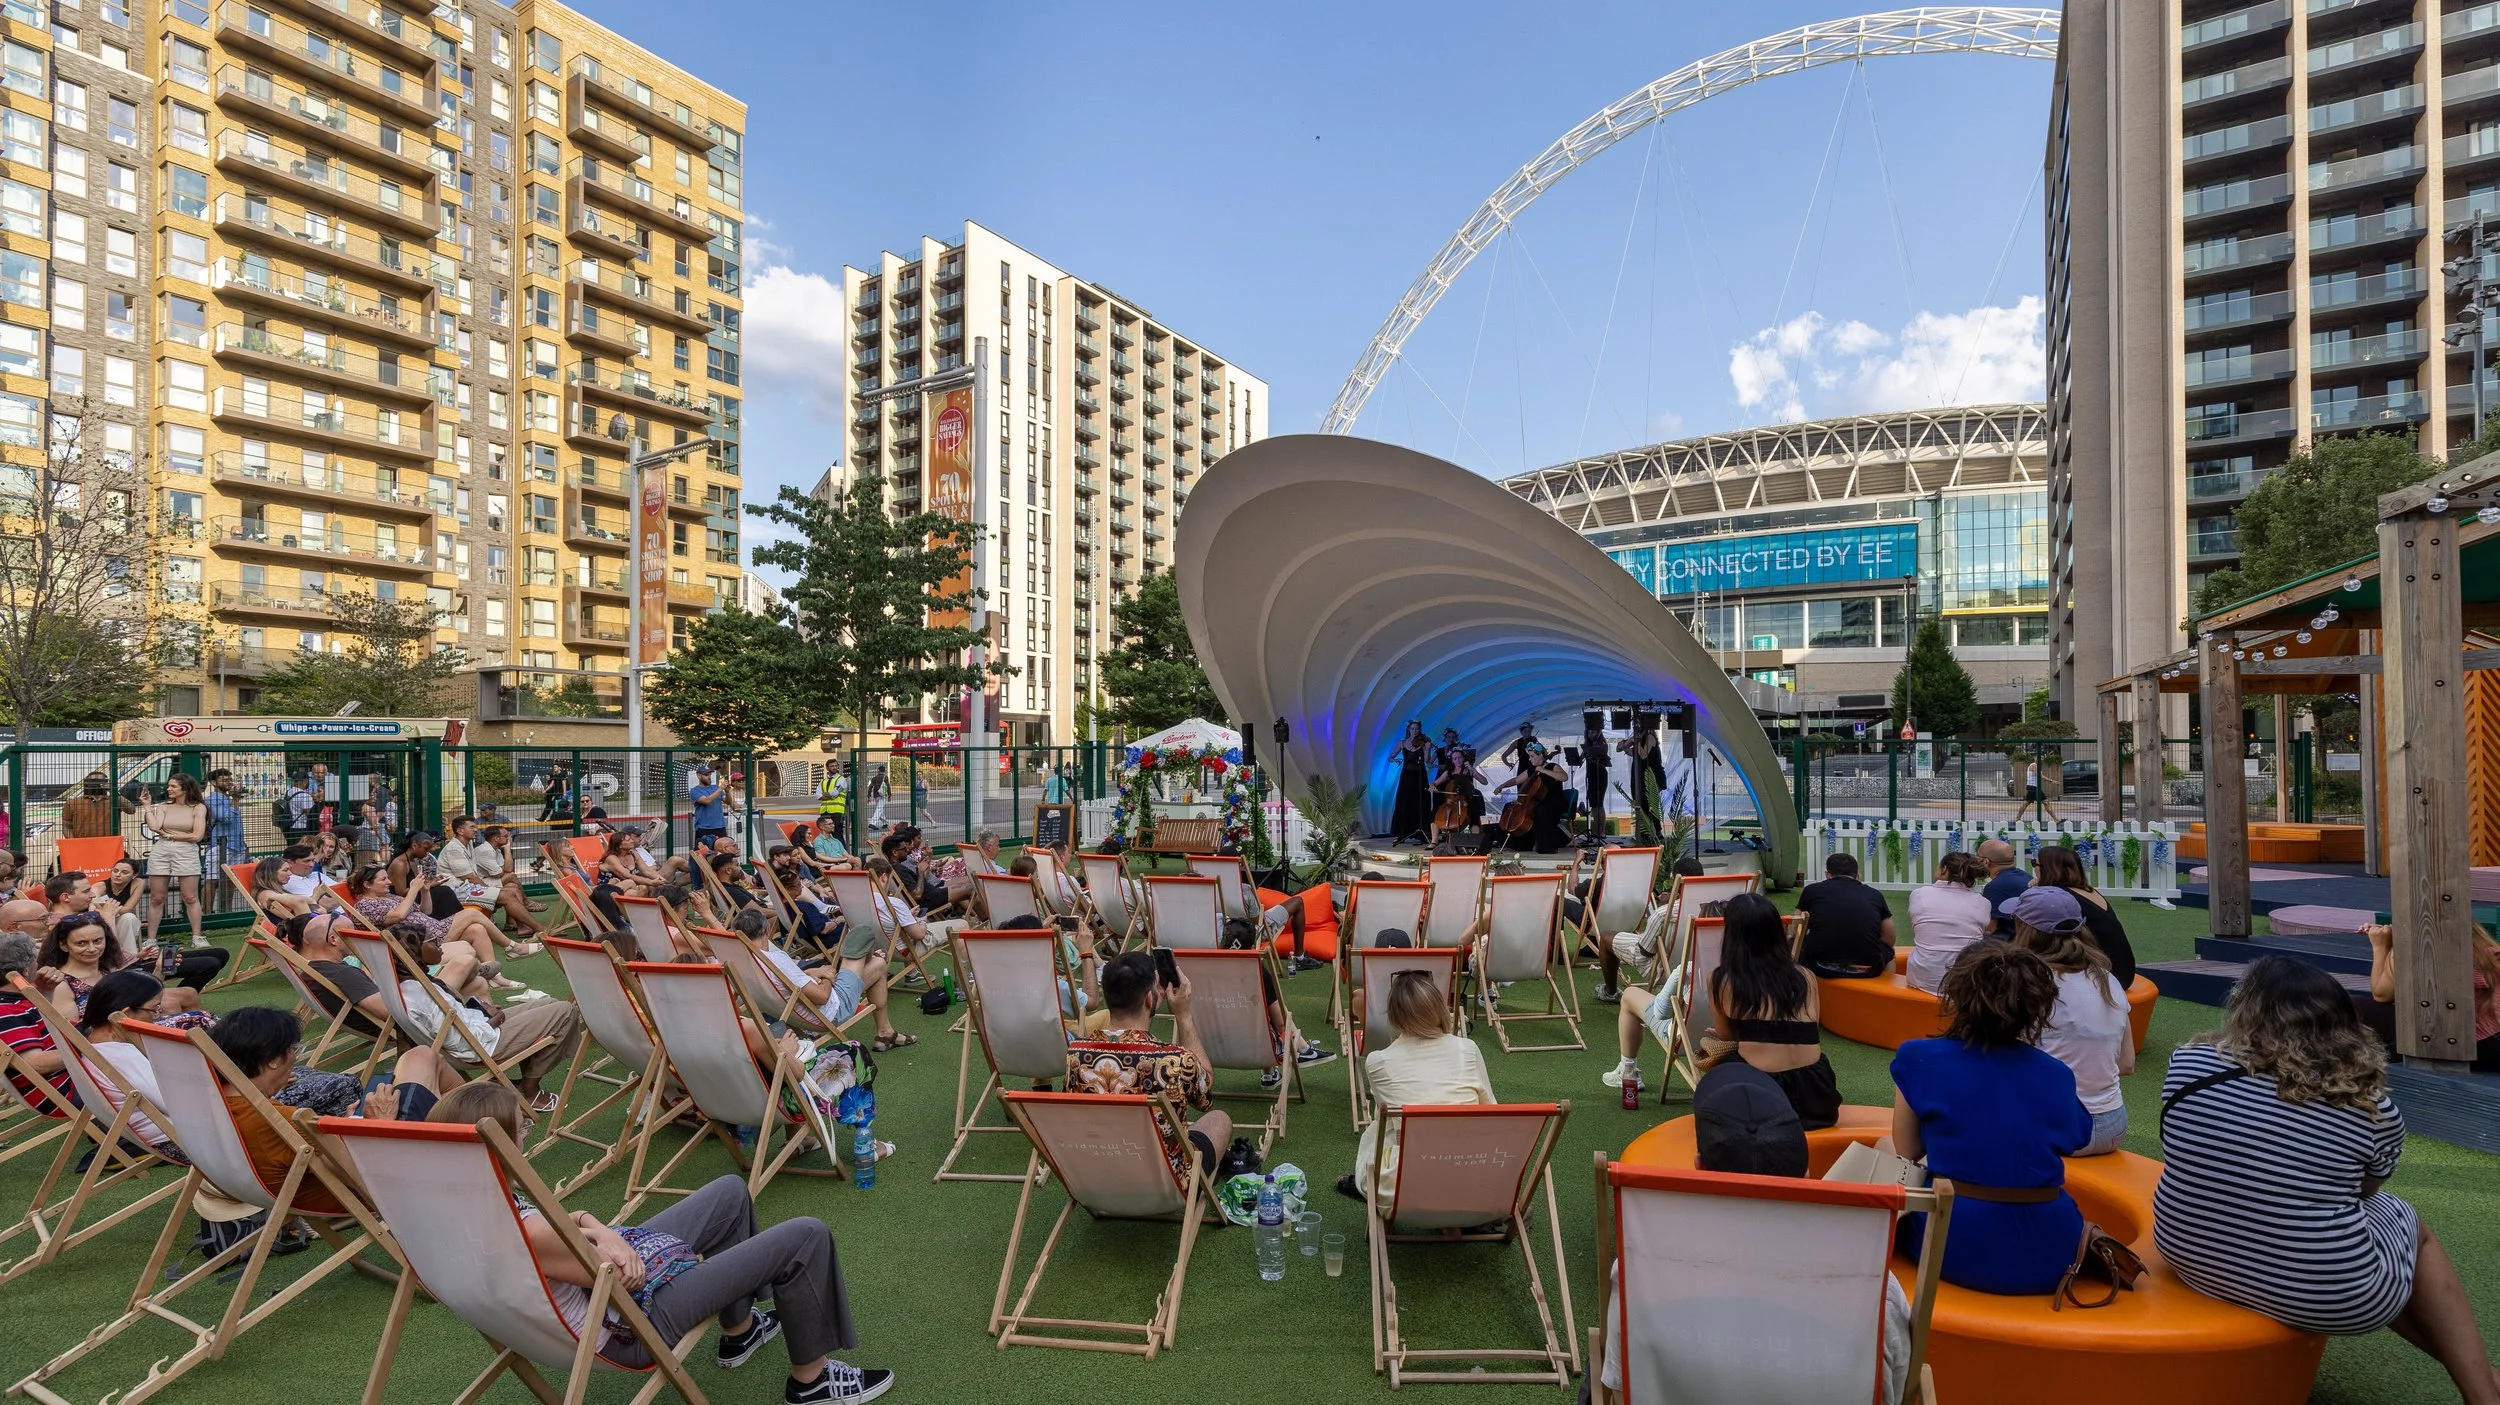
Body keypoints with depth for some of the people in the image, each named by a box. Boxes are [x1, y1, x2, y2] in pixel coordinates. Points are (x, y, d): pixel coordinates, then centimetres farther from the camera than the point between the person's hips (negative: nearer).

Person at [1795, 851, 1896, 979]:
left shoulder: (1812, 890, 11)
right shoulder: (1875, 895, 13)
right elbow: (1889, 940, 22)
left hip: (1821, 968, -1)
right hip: (1866, 970, 1)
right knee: (1888, 952, 35)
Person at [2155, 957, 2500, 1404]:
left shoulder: (2190, 1063, -10)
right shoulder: (2371, 1105, -13)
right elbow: (2364, 1192, 6)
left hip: (2189, 1257, 3)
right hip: (2319, 1297, -3)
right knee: (2414, 1228, 28)